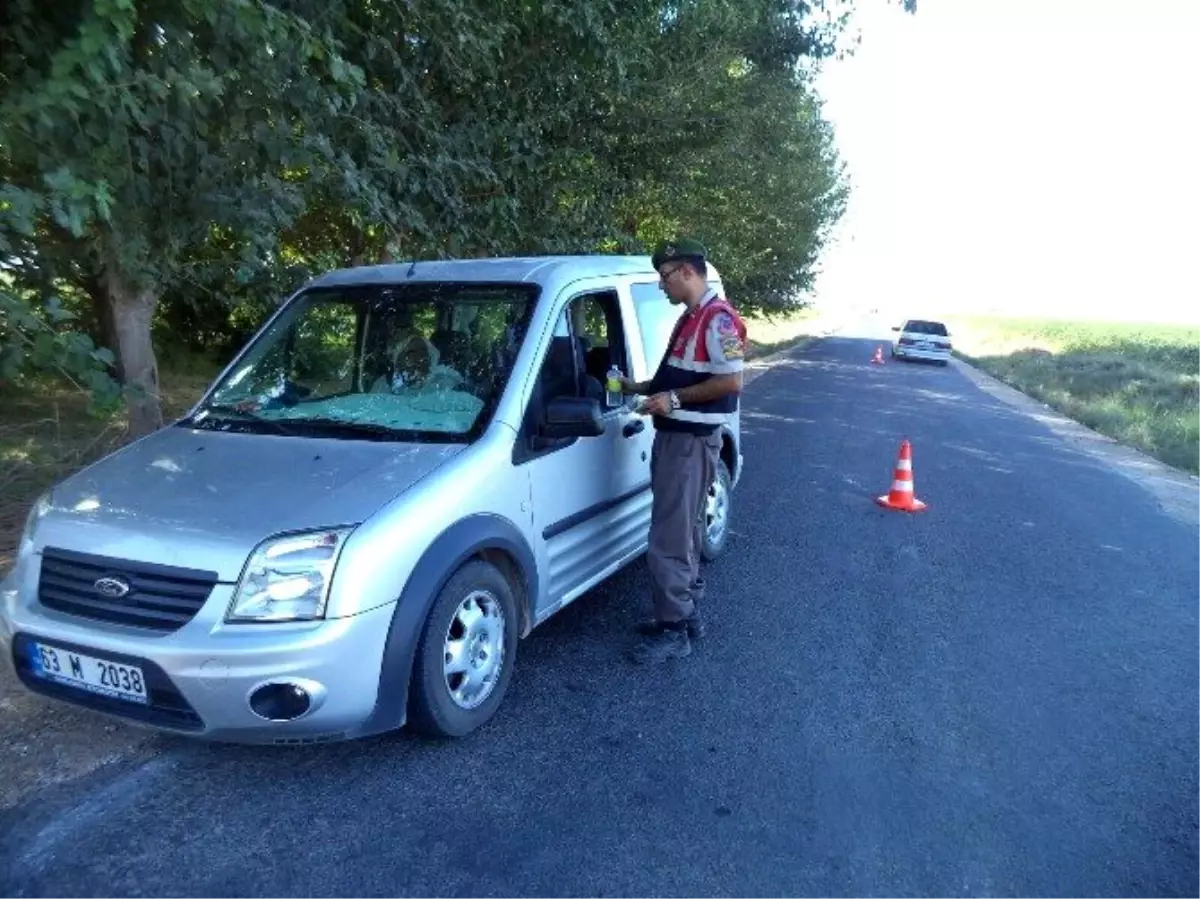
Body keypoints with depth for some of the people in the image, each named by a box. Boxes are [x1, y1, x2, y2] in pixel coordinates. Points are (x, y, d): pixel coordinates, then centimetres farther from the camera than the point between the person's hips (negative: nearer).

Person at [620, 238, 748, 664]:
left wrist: (674, 399, -20)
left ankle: (674, 630, 1)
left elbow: (730, 380, -22)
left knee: (669, 538, -8)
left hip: (692, 440, -11)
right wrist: (642, 388, 13)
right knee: (683, 531, 16)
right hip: (674, 436, 11)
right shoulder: (690, 318, 17)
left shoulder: (718, 318, -15)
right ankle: (686, 612, 28)